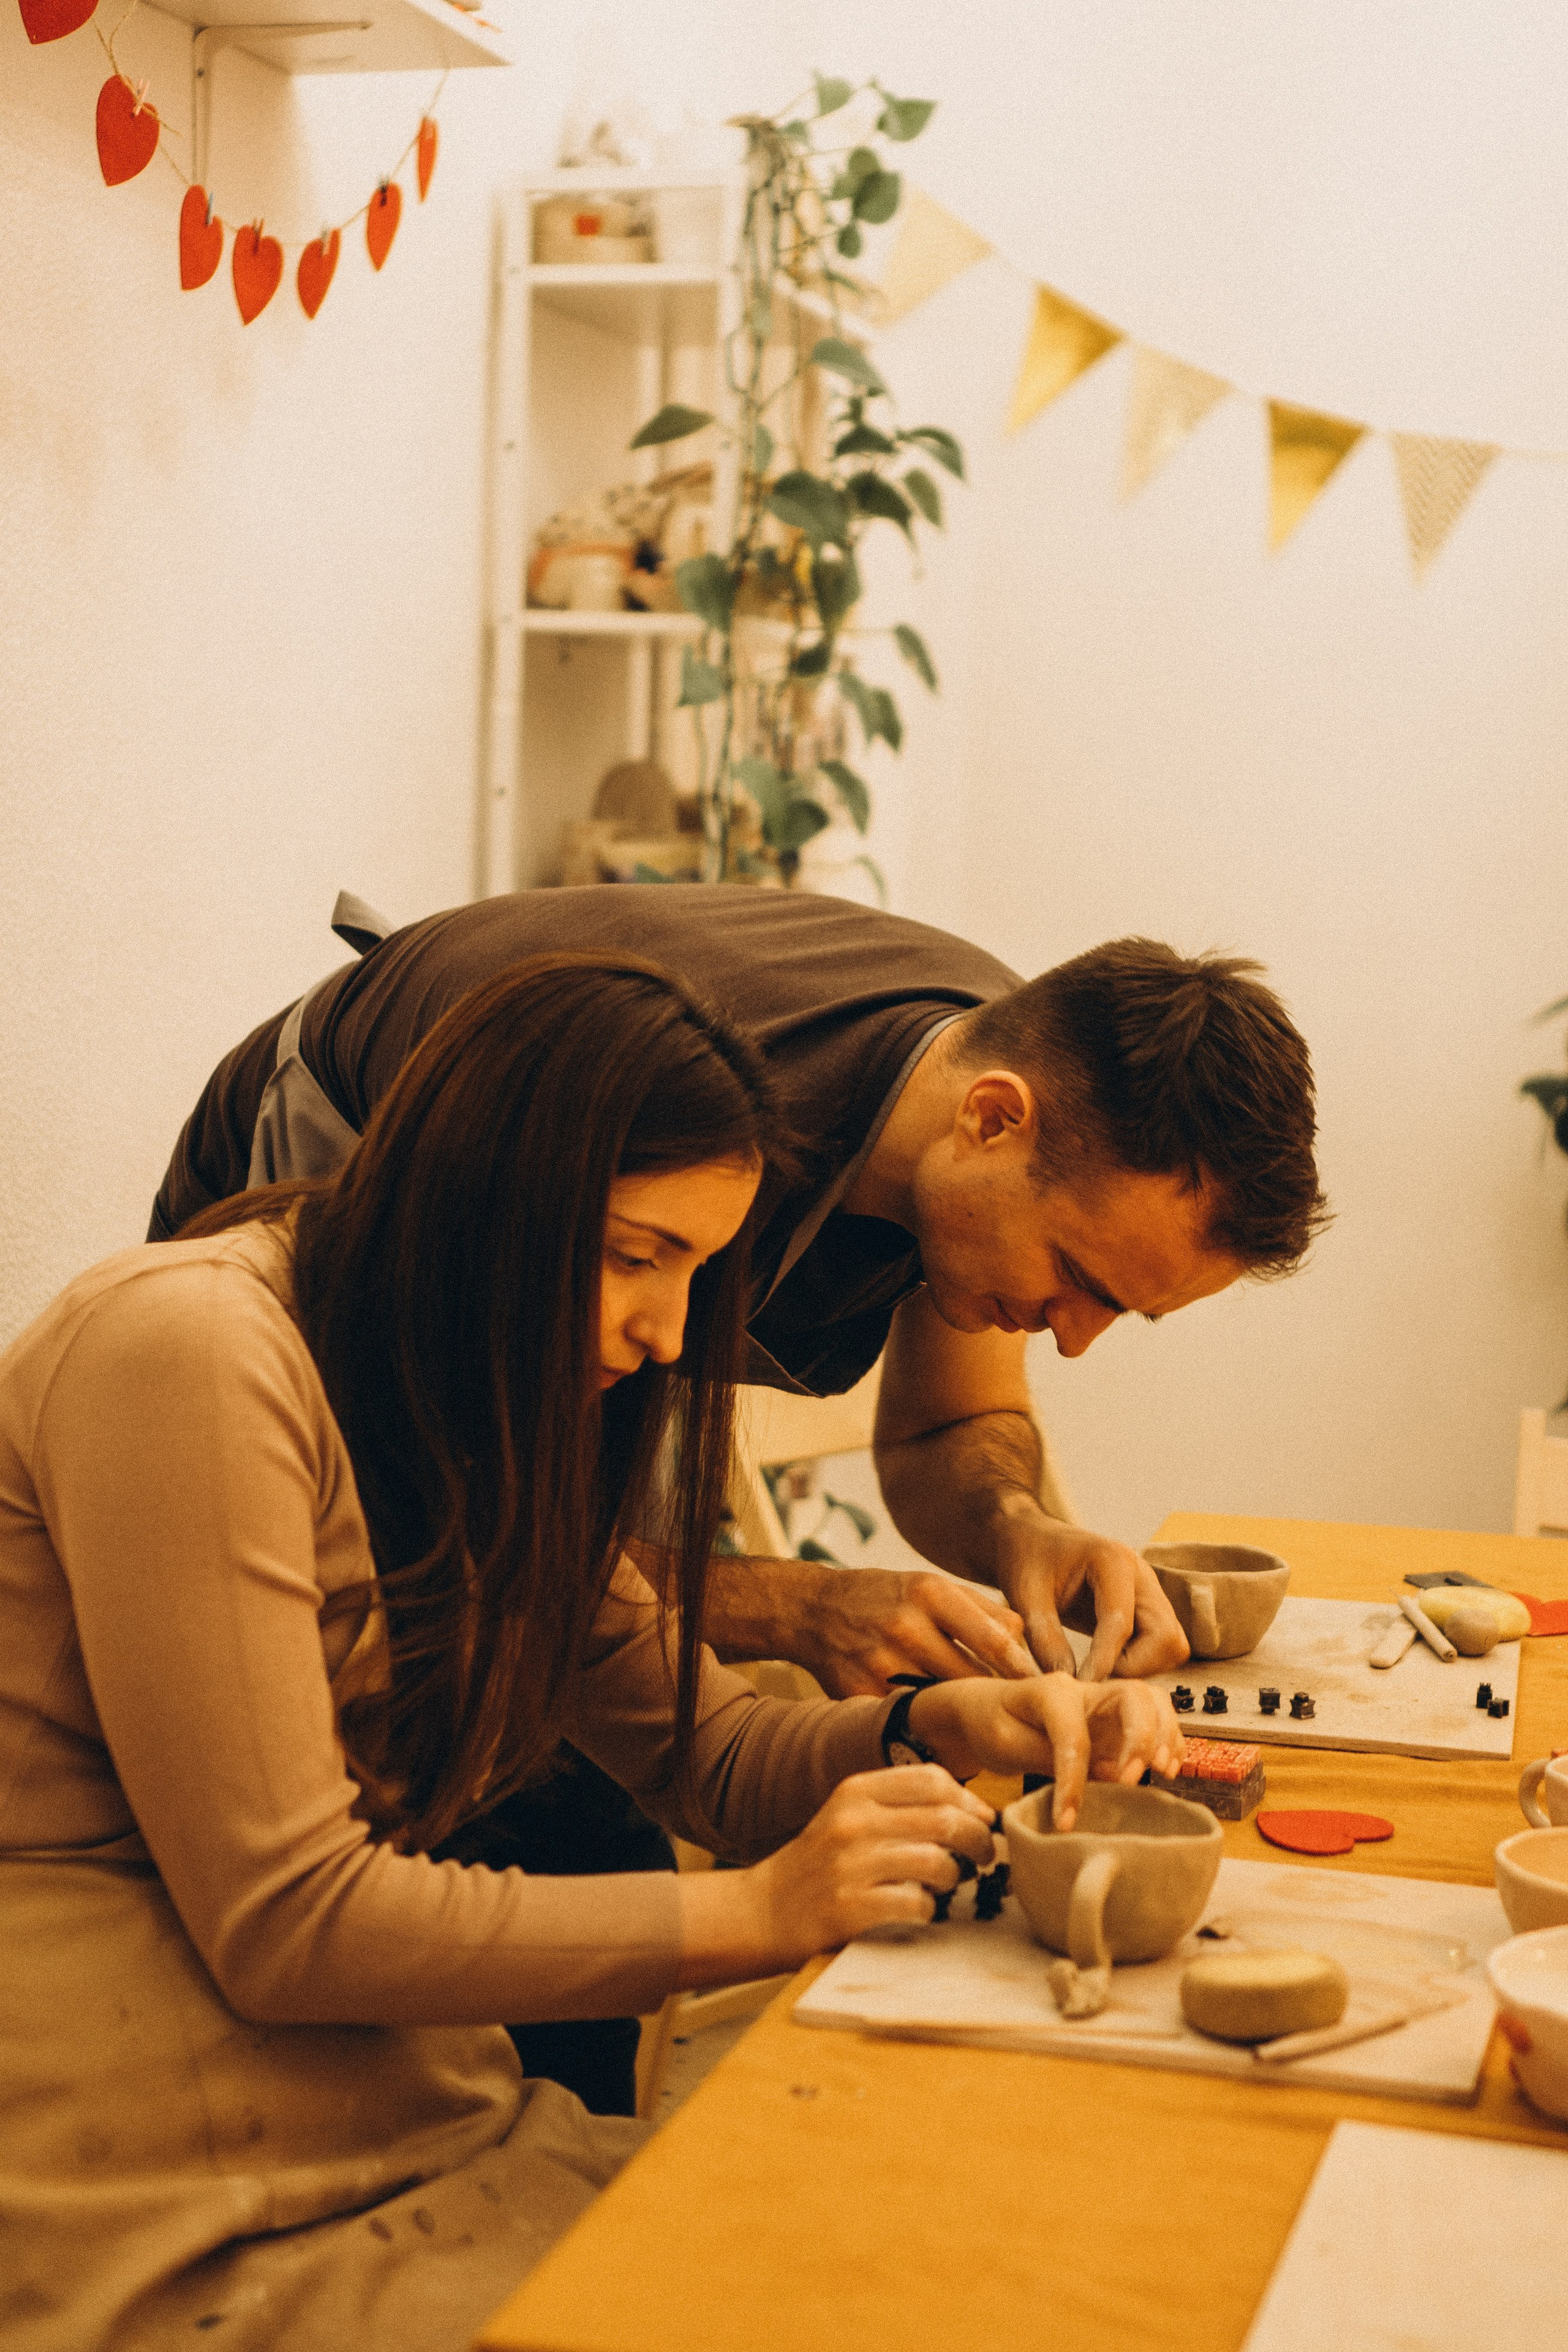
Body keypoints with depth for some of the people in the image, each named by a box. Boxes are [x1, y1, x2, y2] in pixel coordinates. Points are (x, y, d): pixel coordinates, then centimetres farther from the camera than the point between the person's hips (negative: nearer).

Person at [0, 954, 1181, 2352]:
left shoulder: (469, 1419, 12)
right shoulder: (191, 1357, -19)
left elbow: (702, 1747, 15)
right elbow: (284, 1923, -20)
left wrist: (947, 1728, -5)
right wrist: (754, 1913, -17)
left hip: (415, 2123, 8)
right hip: (180, 2230, -8)